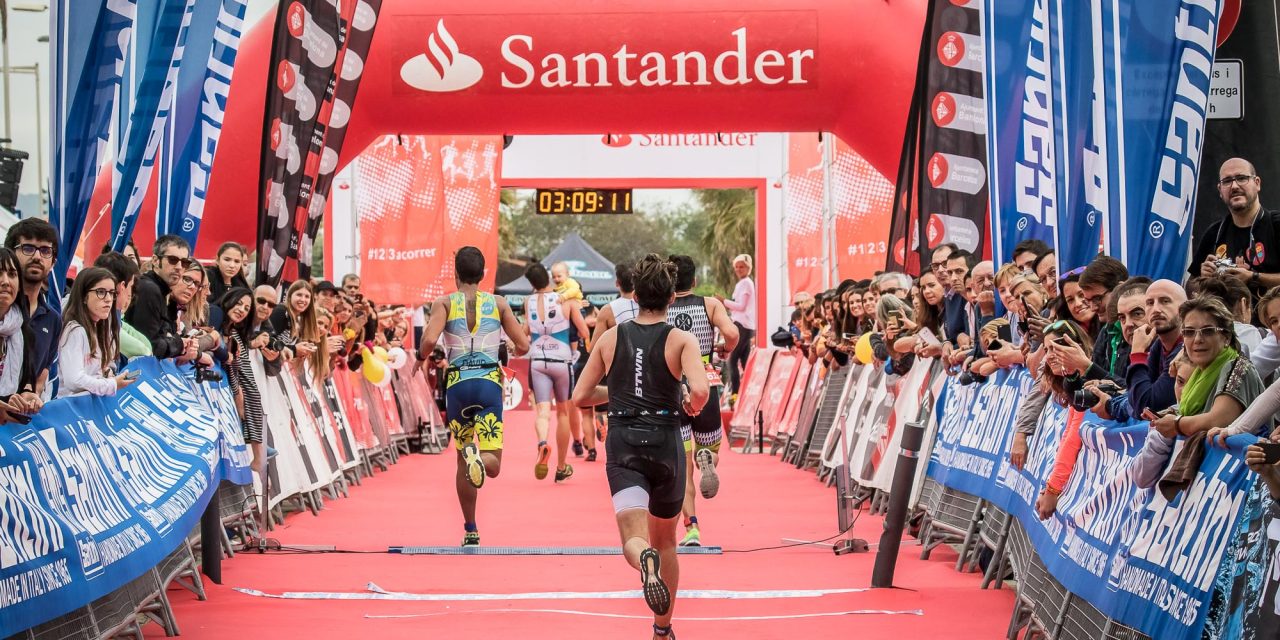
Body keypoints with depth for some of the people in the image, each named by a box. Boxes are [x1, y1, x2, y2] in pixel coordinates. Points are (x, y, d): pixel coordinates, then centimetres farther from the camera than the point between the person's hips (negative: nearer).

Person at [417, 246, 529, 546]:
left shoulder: (444, 303, 2)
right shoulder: (498, 303, 6)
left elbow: (429, 340, -15)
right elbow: (523, 346, 4)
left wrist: (420, 358, 5)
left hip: (457, 383, 1)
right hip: (489, 381, 0)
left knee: (463, 459, 15)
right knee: (492, 464, -5)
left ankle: (470, 530, 17)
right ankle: (478, 457, -43)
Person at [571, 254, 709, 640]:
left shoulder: (611, 338, 3)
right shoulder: (681, 340, -5)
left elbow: (580, 396, 6)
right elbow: (700, 390, -22)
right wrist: (692, 405, 1)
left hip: (622, 448, 0)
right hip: (665, 446, 0)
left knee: (634, 539, -12)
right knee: (665, 541, 20)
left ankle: (645, 563, -50)